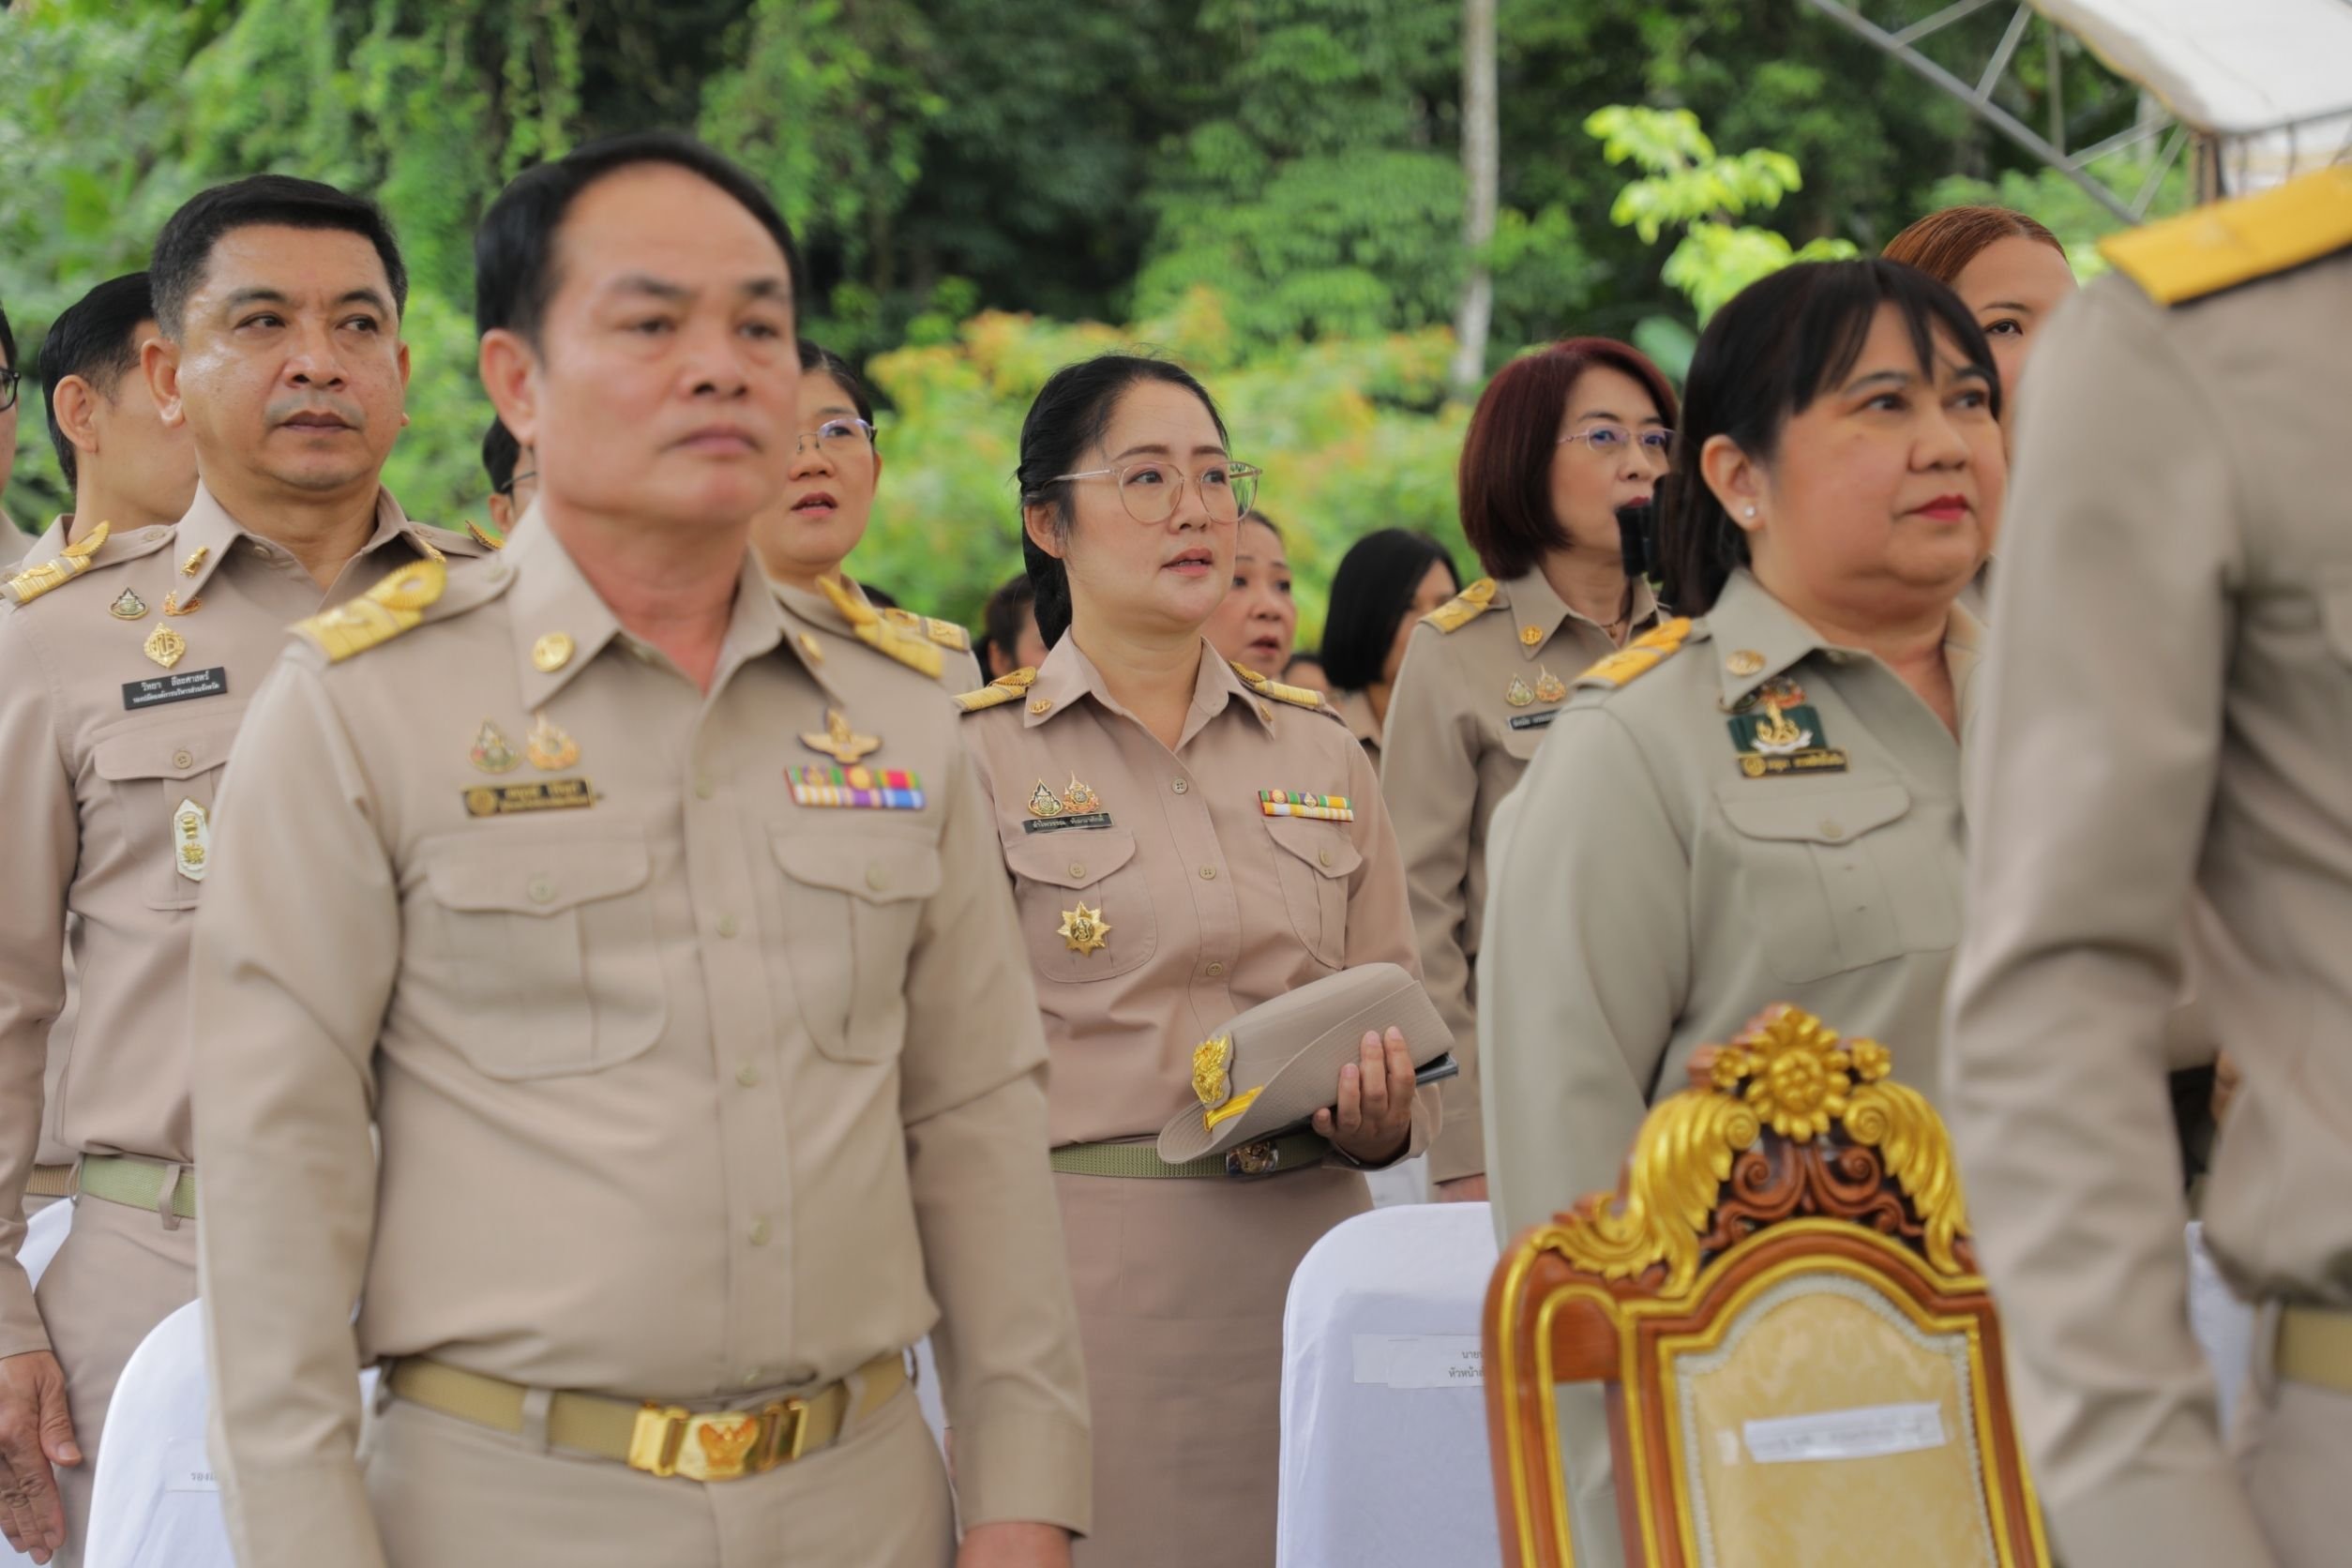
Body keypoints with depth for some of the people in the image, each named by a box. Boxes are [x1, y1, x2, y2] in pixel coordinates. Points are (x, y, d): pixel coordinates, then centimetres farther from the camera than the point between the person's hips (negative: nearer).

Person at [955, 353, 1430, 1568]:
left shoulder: (1322, 754, 12)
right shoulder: (978, 756, -2)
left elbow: (1401, 1018, 15)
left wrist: (1381, 1117, -6)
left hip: (1305, 1260, 4)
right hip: (1082, 1276, -4)